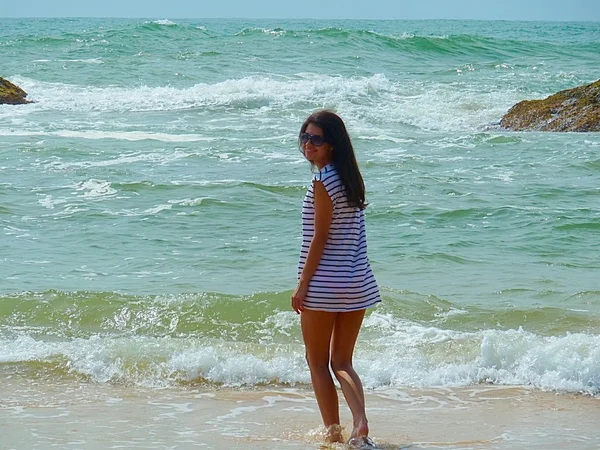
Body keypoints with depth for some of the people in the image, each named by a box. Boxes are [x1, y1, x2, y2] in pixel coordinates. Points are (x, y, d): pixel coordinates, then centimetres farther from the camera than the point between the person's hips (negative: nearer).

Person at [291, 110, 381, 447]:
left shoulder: (322, 183, -13)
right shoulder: (351, 179, 10)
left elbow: (319, 238, -15)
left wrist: (303, 285, -11)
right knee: (342, 362, 12)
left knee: (318, 363, 7)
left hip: (325, 283, -7)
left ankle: (334, 433, 9)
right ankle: (361, 424, -8)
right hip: (358, 282, 7)